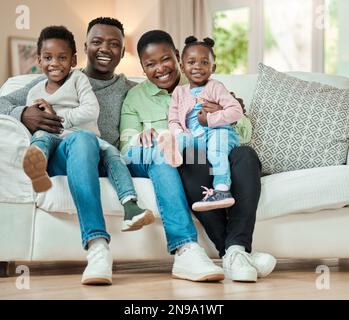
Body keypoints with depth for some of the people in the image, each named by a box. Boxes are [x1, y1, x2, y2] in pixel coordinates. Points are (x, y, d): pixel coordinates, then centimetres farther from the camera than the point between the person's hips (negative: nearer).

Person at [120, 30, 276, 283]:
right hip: (176, 167, -2)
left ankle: (236, 250, -43)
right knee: (192, 160, -37)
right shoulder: (135, 98, 18)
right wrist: (142, 138, -18)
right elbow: (126, 146, 7)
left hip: (217, 162, 2)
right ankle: (231, 253, -42)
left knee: (245, 155, -31)